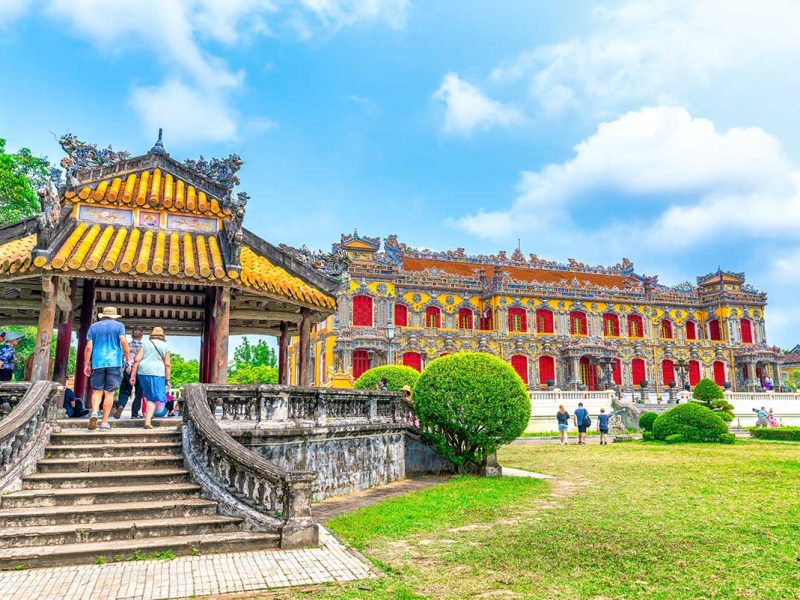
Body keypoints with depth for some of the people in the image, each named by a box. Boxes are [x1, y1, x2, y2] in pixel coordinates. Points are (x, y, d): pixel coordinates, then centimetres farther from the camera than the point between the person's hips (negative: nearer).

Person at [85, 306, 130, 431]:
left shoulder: (94, 326, 12)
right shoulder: (119, 325, 6)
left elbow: (88, 347, 6)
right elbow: (123, 342, -8)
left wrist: (87, 364, 11)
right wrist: (128, 358, -2)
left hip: (97, 363, 2)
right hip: (114, 362, -2)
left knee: (97, 391, 9)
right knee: (109, 393, 1)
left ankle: (94, 412, -17)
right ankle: (104, 422, 2)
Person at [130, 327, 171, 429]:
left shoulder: (145, 344, 11)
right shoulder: (165, 346, 7)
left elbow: (137, 360, 2)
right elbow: (167, 364, 1)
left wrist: (133, 376, 3)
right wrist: (167, 379, 4)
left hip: (142, 372, 3)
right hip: (157, 373, -3)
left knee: (147, 393, 23)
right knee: (154, 397, -2)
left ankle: (148, 414, 32)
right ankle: (147, 421, -13)